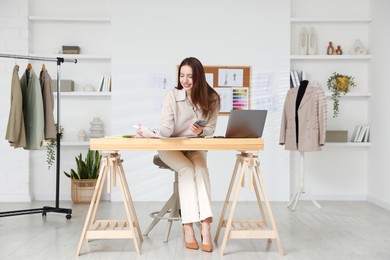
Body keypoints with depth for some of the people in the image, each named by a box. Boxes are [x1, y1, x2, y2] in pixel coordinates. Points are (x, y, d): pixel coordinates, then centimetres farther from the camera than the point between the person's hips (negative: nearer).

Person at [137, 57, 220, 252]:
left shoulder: (211, 98, -4)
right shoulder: (172, 96, -9)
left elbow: (211, 130, -4)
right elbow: (166, 128, -17)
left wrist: (201, 131, -26)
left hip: (196, 147, 1)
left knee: (200, 168, -31)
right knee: (187, 169, -31)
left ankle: (205, 224, -38)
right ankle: (188, 226, -31)